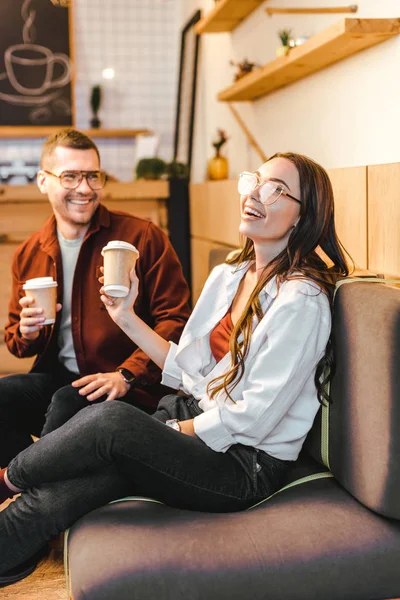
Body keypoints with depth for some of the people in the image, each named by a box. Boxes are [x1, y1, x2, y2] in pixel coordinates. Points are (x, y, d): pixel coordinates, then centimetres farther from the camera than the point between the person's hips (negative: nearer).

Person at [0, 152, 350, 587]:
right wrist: (127, 318, 5)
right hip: (192, 417, 7)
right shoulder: (226, 276, 10)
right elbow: (188, 368, 12)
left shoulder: (302, 300, -16)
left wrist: (177, 431, -8)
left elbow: (254, 417, -17)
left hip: (249, 464, -7)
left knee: (108, 420, -26)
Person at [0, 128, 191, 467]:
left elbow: (175, 320, -7)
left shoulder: (143, 238, -4)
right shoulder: (29, 254, 10)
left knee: (68, 402, -33)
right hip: (56, 378, 4)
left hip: (131, 389, -4)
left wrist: (127, 374, -18)